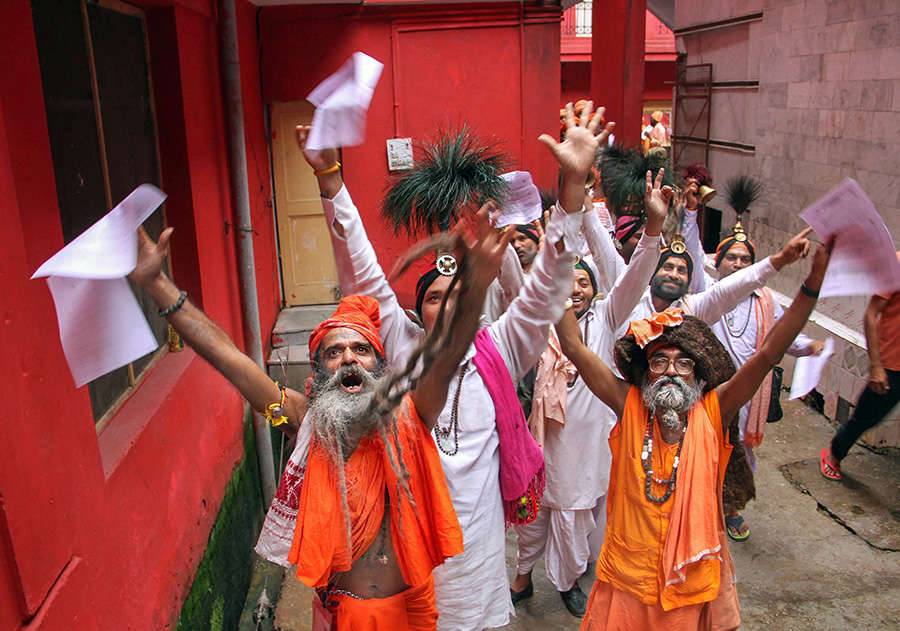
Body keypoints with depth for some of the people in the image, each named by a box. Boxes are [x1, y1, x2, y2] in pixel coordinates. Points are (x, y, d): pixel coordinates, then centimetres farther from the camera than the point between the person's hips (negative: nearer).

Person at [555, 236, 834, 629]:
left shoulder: (712, 412, -9)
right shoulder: (630, 406, -9)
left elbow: (769, 353, -17)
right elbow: (575, 348, -15)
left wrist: (813, 282, -26)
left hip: (694, 580, 0)